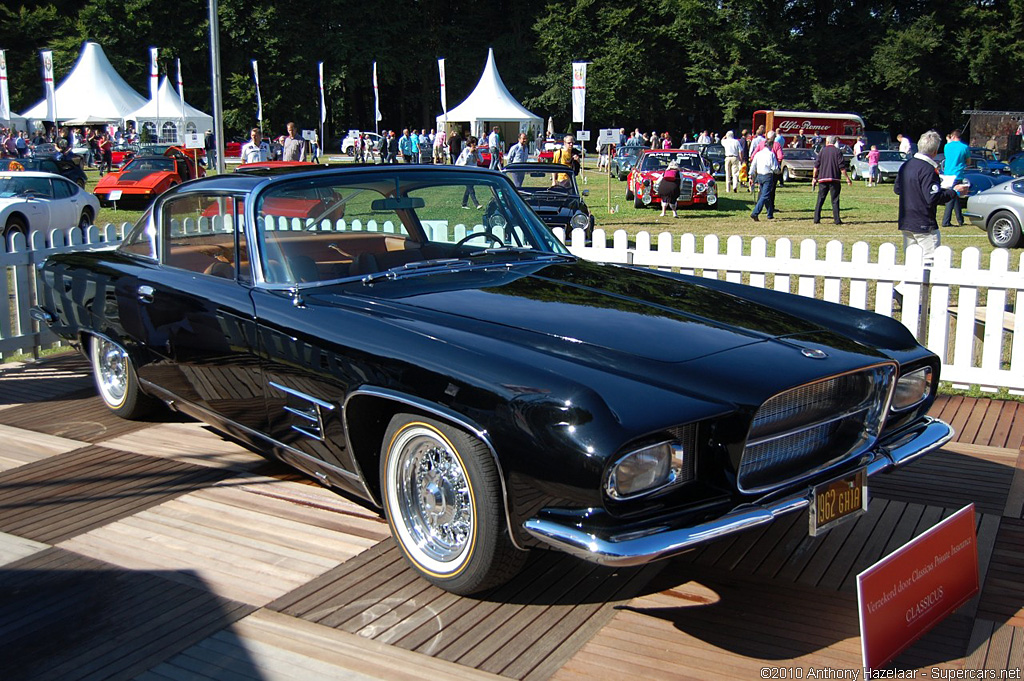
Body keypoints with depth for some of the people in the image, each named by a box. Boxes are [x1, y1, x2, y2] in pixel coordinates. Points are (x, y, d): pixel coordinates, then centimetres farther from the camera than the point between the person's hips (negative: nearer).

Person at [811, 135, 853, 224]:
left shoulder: (822, 151, 5)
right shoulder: (837, 151, -1)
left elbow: (816, 166, 4)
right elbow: (842, 167, -5)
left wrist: (814, 177, 12)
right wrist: (847, 178, 0)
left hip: (822, 179, 2)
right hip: (834, 179, -2)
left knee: (820, 199, 6)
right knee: (835, 200, 1)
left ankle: (816, 219, 2)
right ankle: (837, 220, -2)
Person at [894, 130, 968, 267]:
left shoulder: (905, 166, 7)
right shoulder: (928, 169, -18)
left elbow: (897, 189, 20)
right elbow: (933, 198, -22)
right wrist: (955, 192, -12)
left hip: (905, 223, 8)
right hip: (924, 225, -8)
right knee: (930, 260, -4)